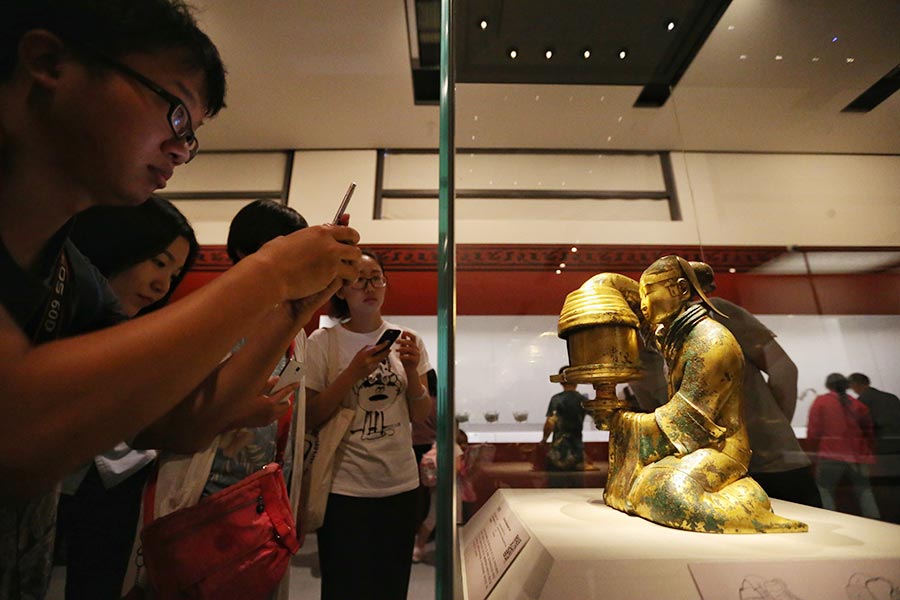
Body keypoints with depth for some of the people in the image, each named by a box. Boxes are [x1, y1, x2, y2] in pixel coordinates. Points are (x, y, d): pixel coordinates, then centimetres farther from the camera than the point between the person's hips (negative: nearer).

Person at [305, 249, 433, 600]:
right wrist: (352, 373, -21)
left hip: (400, 483, 3)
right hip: (344, 487, -2)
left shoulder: (407, 340, -1)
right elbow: (309, 419, -8)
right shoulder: (322, 342, -8)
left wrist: (411, 371, -17)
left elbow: (421, 415, 1)